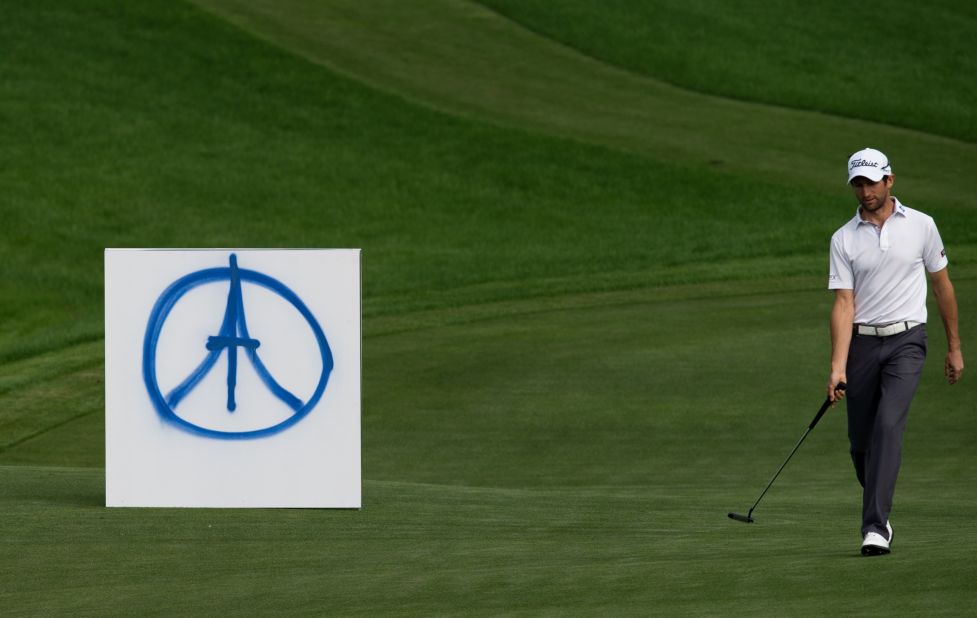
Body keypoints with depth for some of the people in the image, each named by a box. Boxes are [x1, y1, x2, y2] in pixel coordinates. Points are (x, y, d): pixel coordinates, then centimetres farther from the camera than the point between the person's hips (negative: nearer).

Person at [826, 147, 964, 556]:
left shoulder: (920, 226, 1)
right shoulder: (843, 239, 1)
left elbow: (942, 286, 10)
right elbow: (843, 303, -5)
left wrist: (954, 348, 12)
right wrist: (837, 367, -15)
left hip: (906, 341, -2)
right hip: (862, 342, 2)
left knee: (889, 425, -21)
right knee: (861, 442, 5)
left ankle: (875, 527, -25)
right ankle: (880, 514, 30)